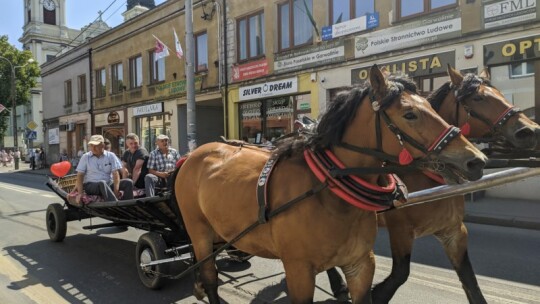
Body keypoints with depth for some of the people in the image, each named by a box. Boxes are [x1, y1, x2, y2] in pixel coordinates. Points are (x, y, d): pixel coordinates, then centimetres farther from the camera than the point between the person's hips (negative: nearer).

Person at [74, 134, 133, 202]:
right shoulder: (85, 157, 5)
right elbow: (80, 176, 1)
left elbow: (115, 174, -4)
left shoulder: (111, 156, 4)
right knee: (102, 183, -35)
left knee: (128, 182, -19)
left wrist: (116, 191, -19)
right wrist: (80, 193, -13)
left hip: (108, 185, 2)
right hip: (90, 186, -2)